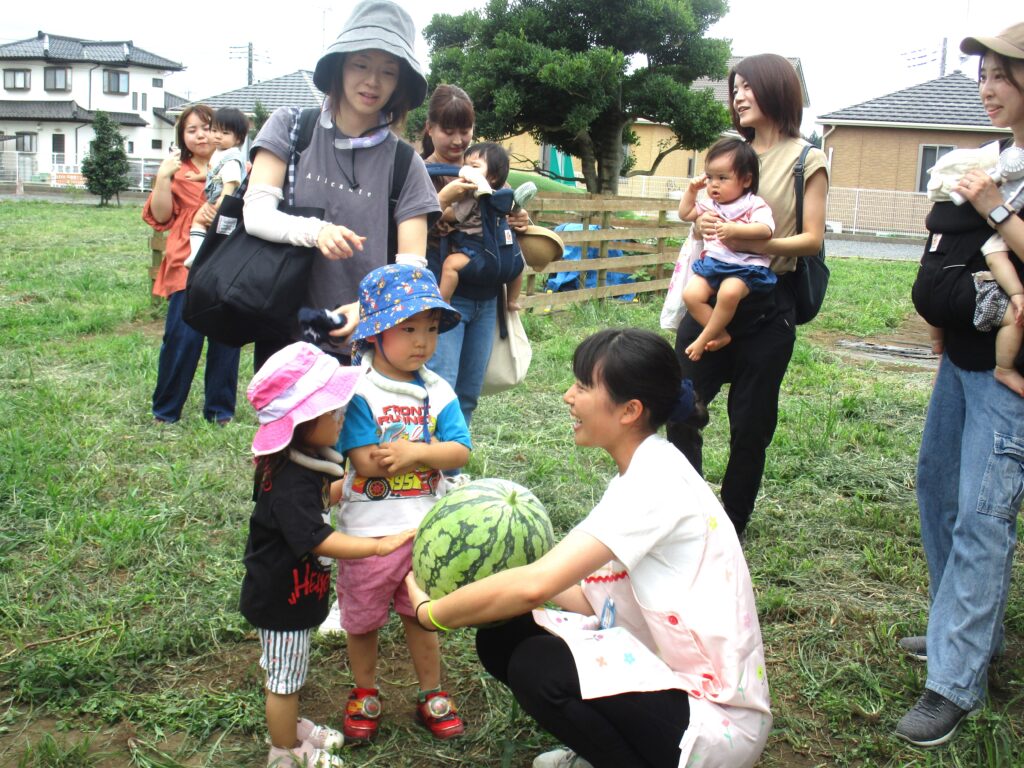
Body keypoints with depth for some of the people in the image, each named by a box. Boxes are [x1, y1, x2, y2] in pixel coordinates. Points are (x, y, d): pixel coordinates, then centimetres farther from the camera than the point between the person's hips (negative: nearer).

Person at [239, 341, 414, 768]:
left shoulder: (300, 461, -2)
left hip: (291, 591, 9)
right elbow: (319, 540, -38)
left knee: (290, 673, 28)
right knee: (284, 680, 12)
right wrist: (379, 546, -42)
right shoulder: (291, 484, -34)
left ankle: (290, 727, 49)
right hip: (282, 599, -9)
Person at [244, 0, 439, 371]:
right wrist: (315, 231, -28)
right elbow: (256, 213, -8)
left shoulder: (405, 164, 0)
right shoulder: (290, 128, 1)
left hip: (366, 344, 0)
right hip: (285, 337, 0)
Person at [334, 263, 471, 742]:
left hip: (425, 529, 3)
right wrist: (432, 450, -18)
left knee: (420, 614, 20)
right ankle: (365, 694, 39)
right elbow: (365, 460, -24)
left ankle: (432, 695, 37)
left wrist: (412, 453, -24)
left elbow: (461, 452, -10)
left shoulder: (438, 391, -2)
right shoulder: (357, 392, -16)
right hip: (369, 532, -3)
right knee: (362, 618, 16)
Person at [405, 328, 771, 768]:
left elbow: (535, 586, -30)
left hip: (717, 716, -8)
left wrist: (430, 612, -15)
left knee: (536, 667, -25)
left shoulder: (656, 478, -24)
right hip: (665, 671, 8)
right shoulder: (642, 473, 5)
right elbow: (600, 601, 5)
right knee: (501, 636, -1)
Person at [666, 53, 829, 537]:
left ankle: (729, 531, 18)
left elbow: (812, 239, -7)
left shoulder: (805, 160, 0)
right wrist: (701, 223, -6)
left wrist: (754, 243, -24)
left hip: (766, 306, -4)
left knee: (750, 425, 4)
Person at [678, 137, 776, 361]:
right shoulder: (710, 205, 17)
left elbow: (765, 230, -19)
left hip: (744, 268, -6)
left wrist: (735, 229, -31)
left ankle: (704, 339, -19)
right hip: (712, 263, 6)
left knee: (729, 292, -36)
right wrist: (691, 190, 18)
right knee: (691, 294, -19)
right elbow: (685, 214, 29)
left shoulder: (754, 205, -2)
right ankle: (720, 334, -7)